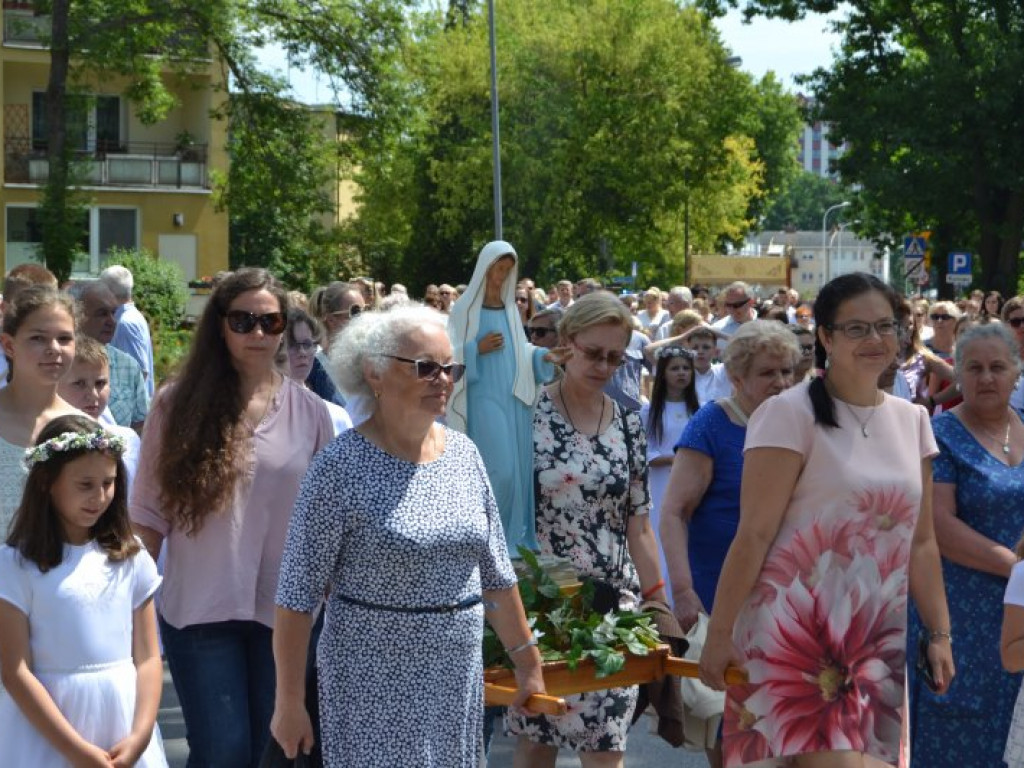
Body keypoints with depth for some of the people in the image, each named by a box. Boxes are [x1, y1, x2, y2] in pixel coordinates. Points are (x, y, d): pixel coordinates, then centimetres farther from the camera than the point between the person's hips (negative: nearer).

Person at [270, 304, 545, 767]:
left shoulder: (463, 453, 5)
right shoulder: (340, 467, -12)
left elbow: (495, 572, 13)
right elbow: (298, 594, -11)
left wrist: (527, 660, 13)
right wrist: (289, 702, -11)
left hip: (459, 676, 5)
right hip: (374, 683, -5)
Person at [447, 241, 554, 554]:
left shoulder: (510, 308, 15)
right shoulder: (466, 308, -1)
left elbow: (521, 349, 17)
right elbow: (450, 353, -4)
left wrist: (544, 356, 0)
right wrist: (478, 349, -18)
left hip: (514, 397, 6)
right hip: (484, 397, -6)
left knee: (518, 469, 4)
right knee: (500, 471, -14)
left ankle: (514, 538, 13)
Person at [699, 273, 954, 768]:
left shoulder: (912, 420, 11)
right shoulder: (790, 414, -8)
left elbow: (921, 543, 15)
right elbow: (754, 534, -11)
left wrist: (940, 633, 12)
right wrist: (719, 632, -12)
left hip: (878, 641, 6)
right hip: (798, 634, -6)